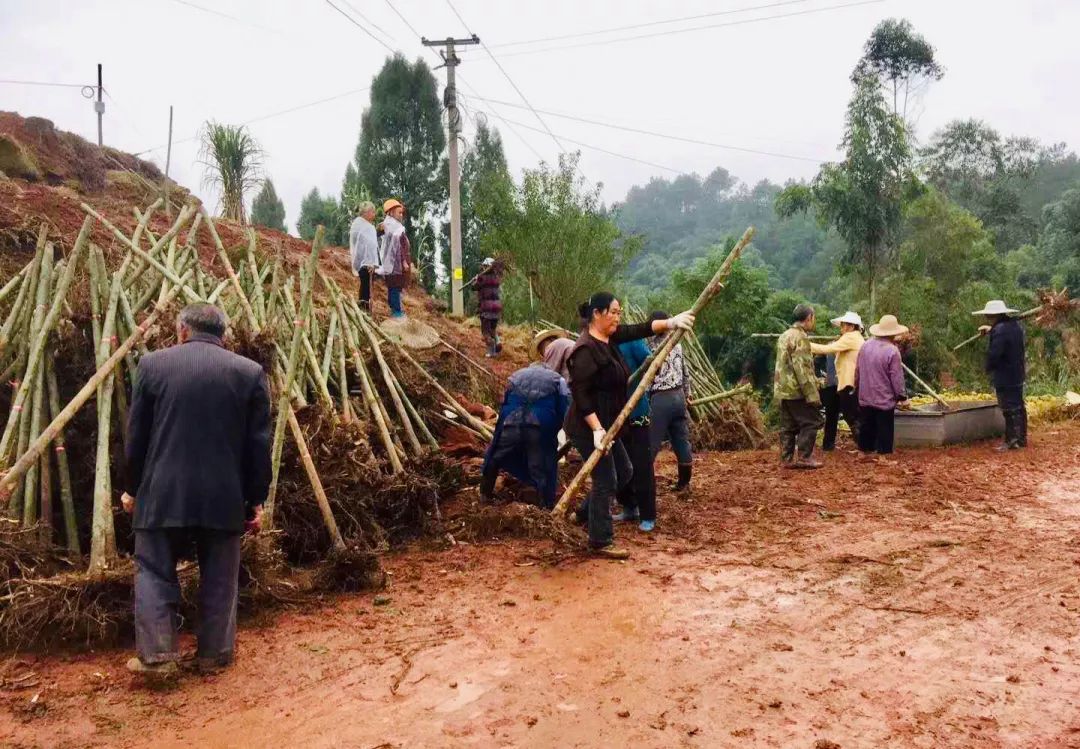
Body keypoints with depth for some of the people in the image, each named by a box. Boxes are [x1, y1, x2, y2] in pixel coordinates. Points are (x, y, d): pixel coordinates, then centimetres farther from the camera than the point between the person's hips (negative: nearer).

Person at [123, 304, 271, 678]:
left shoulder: (153, 363, 2)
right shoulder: (250, 371, 1)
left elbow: (136, 435, 5)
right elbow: (259, 444, 0)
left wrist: (132, 488, 17)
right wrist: (257, 499, 8)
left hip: (163, 492, 0)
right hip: (224, 495, 0)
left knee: (154, 572, 13)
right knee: (219, 577, 11)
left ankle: (157, 654, 10)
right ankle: (214, 654, 20)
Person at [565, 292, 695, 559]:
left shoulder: (610, 337, 6)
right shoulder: (586, 350, -22)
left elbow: (640, 329, 4)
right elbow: (580, 393, -25)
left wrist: (670, 323, -11)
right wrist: (597, 429, -27)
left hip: (606, 424, 10)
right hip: (589, 428, -10)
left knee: (623, 471, 19)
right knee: (606, 481, -2)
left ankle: (586, 513, 32)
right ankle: (601, 542, 11)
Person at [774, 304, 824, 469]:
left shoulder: (784, 336, 16)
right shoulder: (801, 337, -14)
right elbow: (802, 368, -20)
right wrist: (812, 394, -19)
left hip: (783, 390, 9)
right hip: (797, 390, -9)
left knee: (788, 426, 11)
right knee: (811, 422, -1)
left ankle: (787, 458, 12)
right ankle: (803, 457, -3)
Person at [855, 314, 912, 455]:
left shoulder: (865, 346, 0)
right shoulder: (892, 351, -18)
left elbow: (857, 370, 10)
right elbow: (897, 378, -14)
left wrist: (857, 386, 25)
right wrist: (903, 398, -4)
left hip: (865, 398, 6)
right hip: (885, 400, -6)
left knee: (866, 428, 16)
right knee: (884, 431, 4)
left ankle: (864, 452, 25)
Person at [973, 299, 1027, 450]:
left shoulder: (1000, 331, -22)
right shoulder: (1015, 325, 6)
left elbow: (993, 354, -25)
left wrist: (988, 368, -7)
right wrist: (991, 330, 20)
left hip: (1004, 377, -9)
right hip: (1017, 375, 9)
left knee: (1009, 409, -4)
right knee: (1018, 406, 16)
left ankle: (1011, 440, 1)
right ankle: (1022, 438, 25)